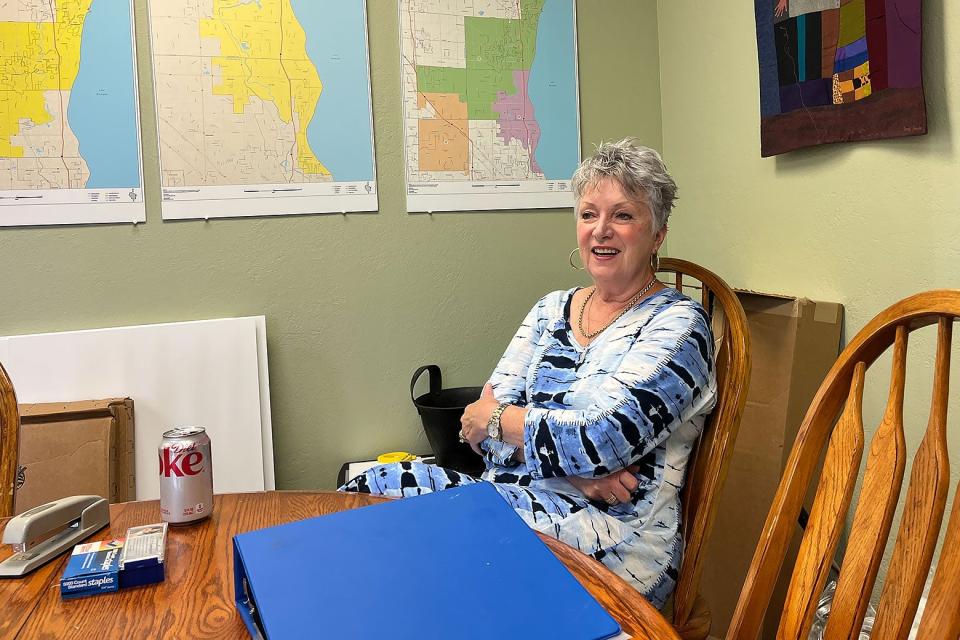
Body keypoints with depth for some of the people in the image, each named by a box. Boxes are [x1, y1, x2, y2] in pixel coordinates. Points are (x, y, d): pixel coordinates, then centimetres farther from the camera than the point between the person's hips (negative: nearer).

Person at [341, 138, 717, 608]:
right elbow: (483, 419, 3)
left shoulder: (676, 324, -6)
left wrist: (495, 417, -5)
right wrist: (575, 468, -14)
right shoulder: (551, 310, 13)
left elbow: (602, 439, -19)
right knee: (368, 488, -17)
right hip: (509, 498, 6)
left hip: (614, 543, -6)